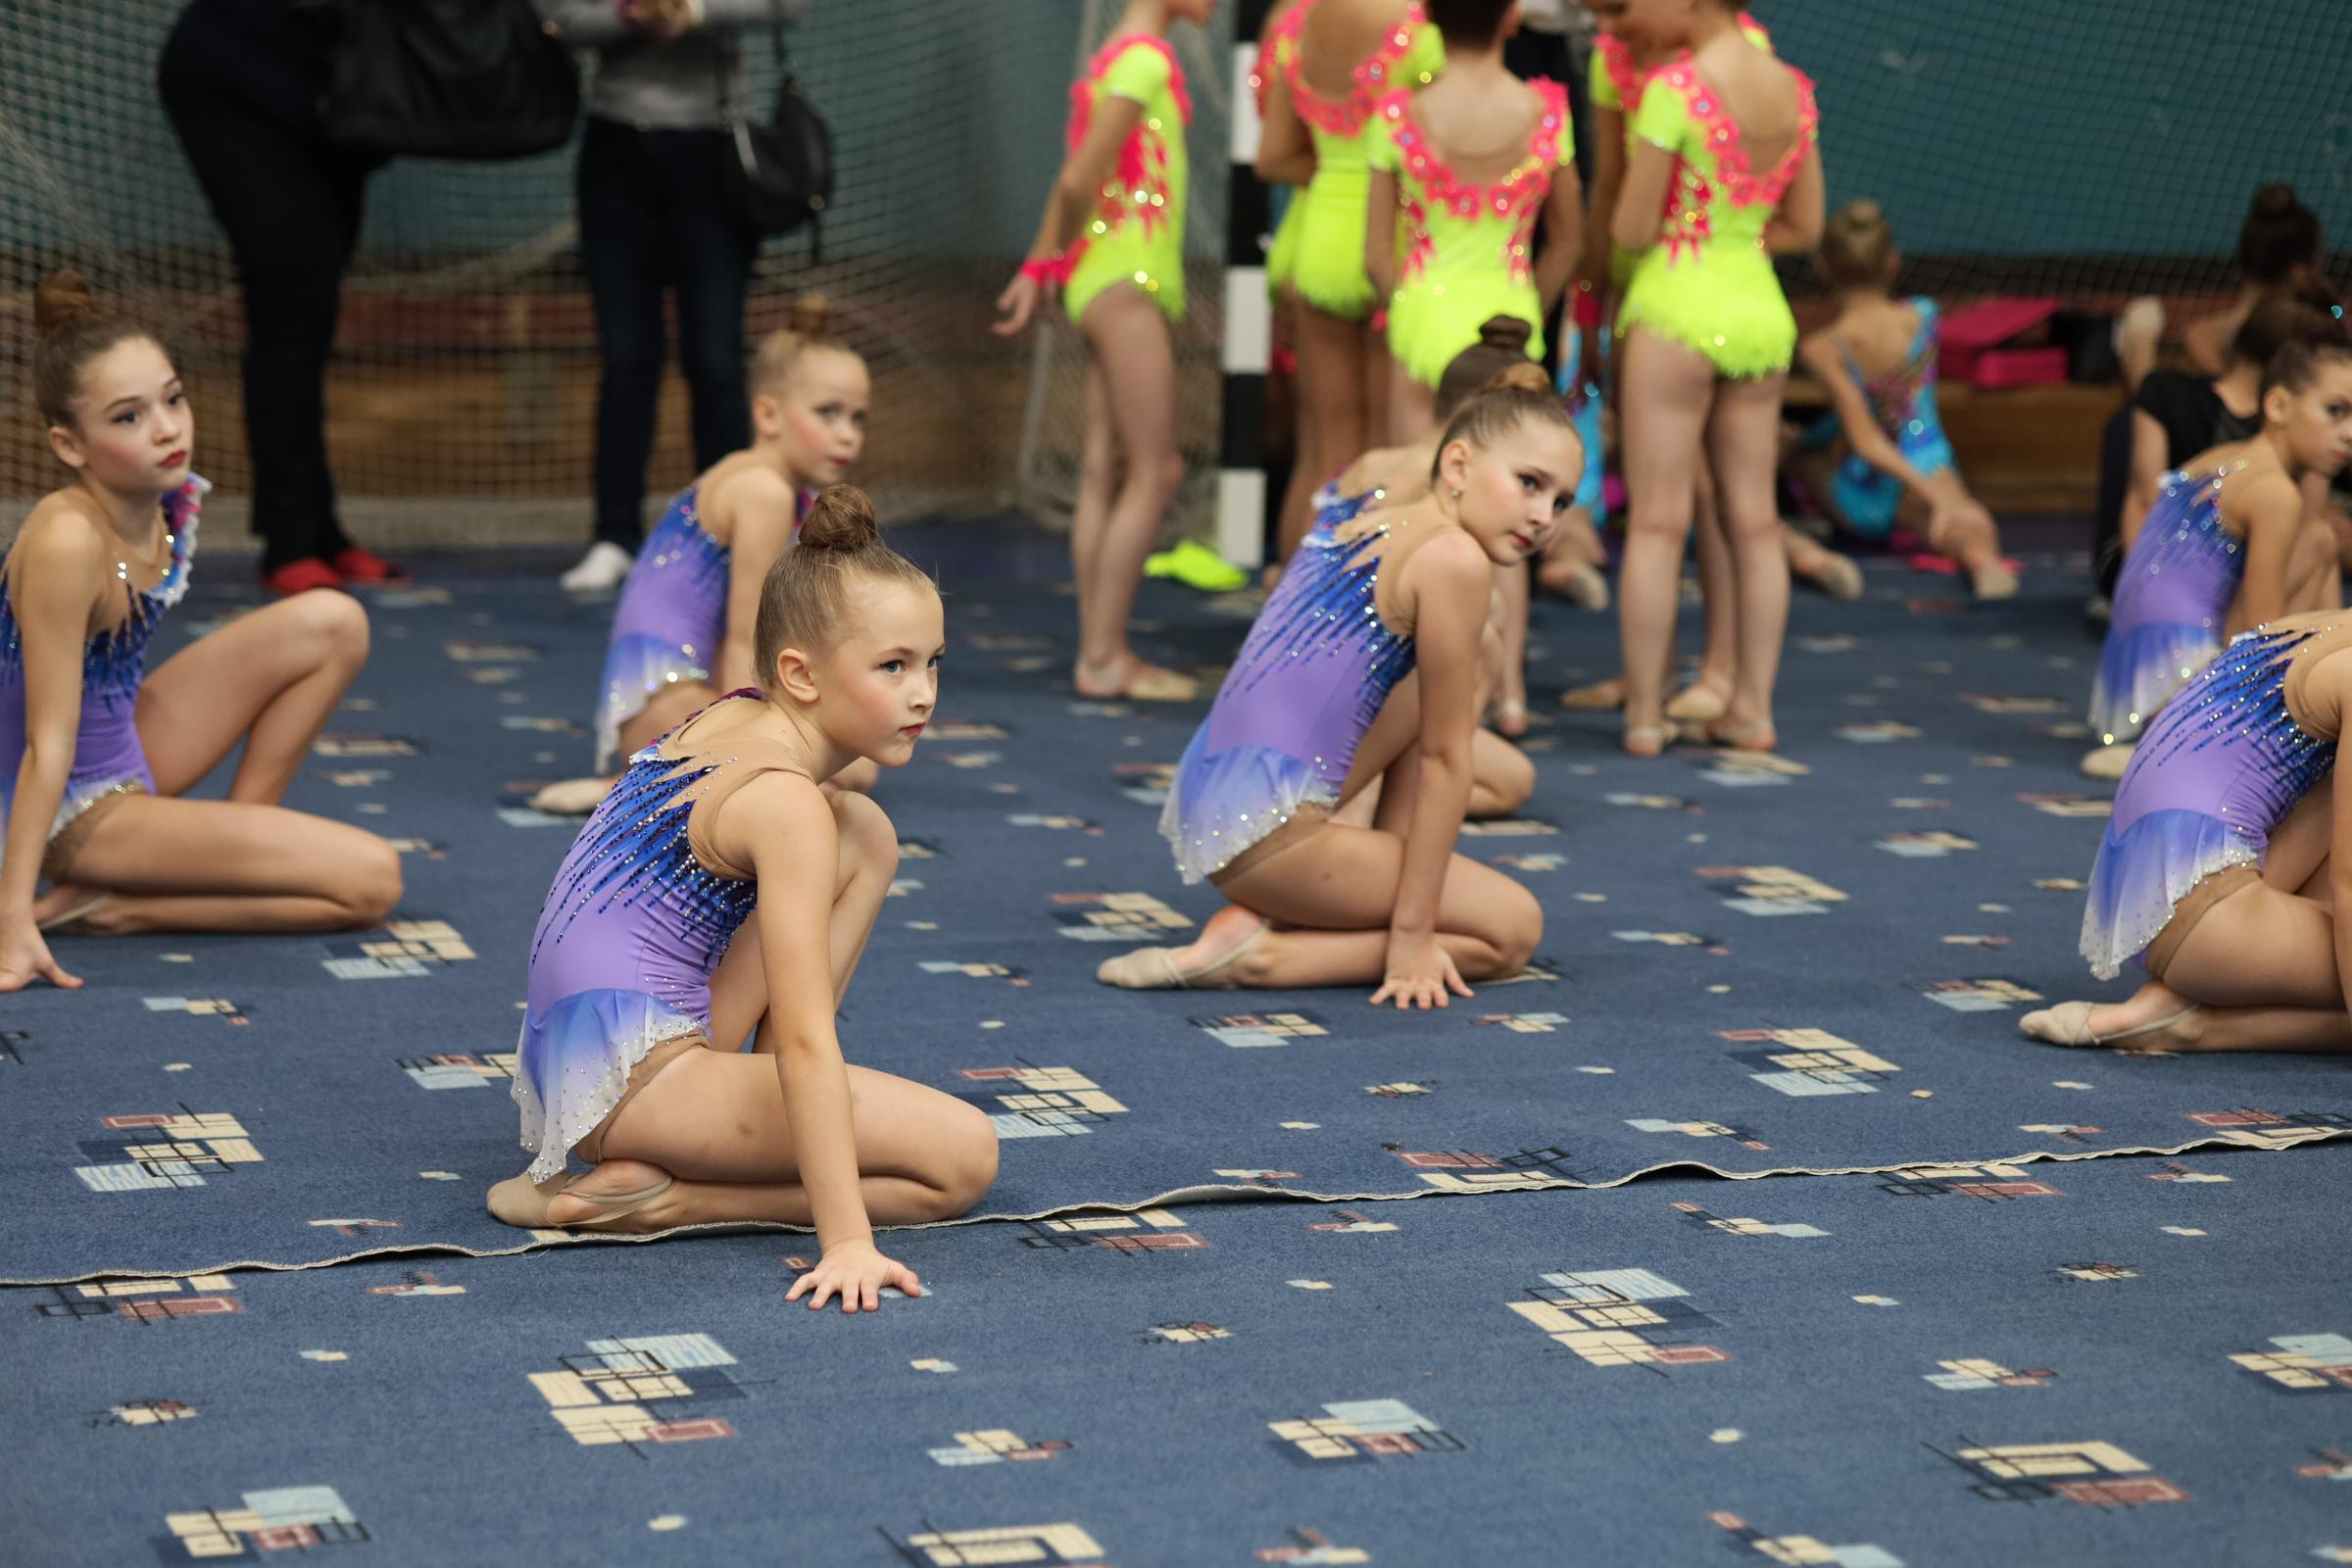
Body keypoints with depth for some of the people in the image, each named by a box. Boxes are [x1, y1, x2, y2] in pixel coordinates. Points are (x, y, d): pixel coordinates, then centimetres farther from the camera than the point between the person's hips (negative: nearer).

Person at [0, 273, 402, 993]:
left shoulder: (173, 505, -4)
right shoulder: (68, 541, -28)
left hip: (129, 753, 8)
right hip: (79, 809, -8)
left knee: (332, 623, 5)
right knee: (369, 880, -13)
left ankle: (238, 843, 6)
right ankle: (111, 906, -7)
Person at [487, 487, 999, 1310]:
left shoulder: (729, 717, 8)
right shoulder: (785, 804, -19)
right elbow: (804, 1039, -25)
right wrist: (846, 1239, -28)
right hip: (630, 1079, -10)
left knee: (866, 837, 15)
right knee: (964, 1157, -10)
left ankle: (768, 1109, 10)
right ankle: (649, 1198, -10)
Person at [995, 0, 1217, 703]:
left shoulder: (1117, 56, 15)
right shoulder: (1146, 59, -14)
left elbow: (1073, 178, 15)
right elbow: (1080, 180, -17)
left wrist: (1039, 268, 14)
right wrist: (1069, 254, 0)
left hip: (1109, 282, 9)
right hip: (1126, 279, -9)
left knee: (1106, 471, 8)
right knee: (1155, 472, -7)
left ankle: (1099, 651, 10)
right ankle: (1105, 655, -5)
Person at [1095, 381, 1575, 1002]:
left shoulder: (1360, 523, 18)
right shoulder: (1454, 559, -10)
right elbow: (1443, 759, -7)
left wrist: (1395, 877, 25)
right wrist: (1410, 932, -5)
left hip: (1200, 803, 9)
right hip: (1264, 830, -9)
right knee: (1514, 927, 7)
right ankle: (1264, 952, -6)